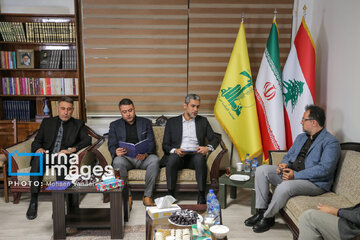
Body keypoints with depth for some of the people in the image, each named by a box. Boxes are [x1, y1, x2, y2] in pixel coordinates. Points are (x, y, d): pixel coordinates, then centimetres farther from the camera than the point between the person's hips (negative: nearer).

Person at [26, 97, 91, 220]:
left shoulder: (78, 124, 13)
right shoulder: (47, 122, 19)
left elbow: (87, 140, -2)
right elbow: (36, 141, 16)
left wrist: (71, 149, -18)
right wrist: (39, 148, -8)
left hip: (64, 157, -2)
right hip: (46, 155, 2)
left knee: (62, 160, -37)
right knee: (37, 159, -32)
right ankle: (33, 201, -30)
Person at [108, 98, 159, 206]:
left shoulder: (146, 122, 14)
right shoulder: (114, 125, 14)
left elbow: (151, 143, 4)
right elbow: (111, 145, 4)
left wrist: (145, 153, -19)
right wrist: (116, 152, -22)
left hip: (143, 158, 0)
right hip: (125, 157, 0)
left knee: (154, 159, -31)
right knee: (118, 161, -34)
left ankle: (147, 196, -24)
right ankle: (126, 196, -22)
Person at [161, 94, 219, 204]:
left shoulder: (203, 121, 19)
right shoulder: (172, 122, 15)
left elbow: (214, 139, 12)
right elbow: (165, 145, 9)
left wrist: (208, 148, -11)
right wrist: (175, 150, -13)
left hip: (195, 156, 1)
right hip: (178, 156, 0)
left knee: (200, 158, -34)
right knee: (172, 157, -34)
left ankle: (201, 196, -29)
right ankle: (170, 195, -28)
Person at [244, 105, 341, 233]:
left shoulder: (331, 142, -10)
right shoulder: (301, 137, 17)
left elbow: (324, 169, -21)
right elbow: (289, 155, 23)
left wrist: (296, 175, -24)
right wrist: (284, 164, -3)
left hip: (315, 182, -8)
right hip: (292, 173, 8)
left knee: (285, 187, -35)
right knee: (262, 170, -8)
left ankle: (268, 217, -10)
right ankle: (261, 211, -6)